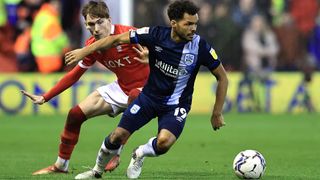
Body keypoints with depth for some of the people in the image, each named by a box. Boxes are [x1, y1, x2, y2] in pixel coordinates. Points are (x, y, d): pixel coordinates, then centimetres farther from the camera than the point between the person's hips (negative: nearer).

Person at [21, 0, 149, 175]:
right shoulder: (92, 46, -5)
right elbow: (74, 75, 8)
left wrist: (150, 58, -48)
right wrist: (44, 98, 8)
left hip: (144, 88, -6)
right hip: (121, 87, 6)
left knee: (134, 97, -41)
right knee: (75, 115, 3)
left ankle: (116, 154, -27)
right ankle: (60, 165, 22)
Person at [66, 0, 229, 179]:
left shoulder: (201, 47, -20)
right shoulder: (156, 35, -18)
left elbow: (222, 77, -6)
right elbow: (118, 39, -9)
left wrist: (217, 113, -4)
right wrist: (85, 51, -11)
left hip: (176, 105, -2)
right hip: (149, 96, 2)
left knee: (164, 142, -28)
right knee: (118, 136, -3)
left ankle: (140, 154, 8)